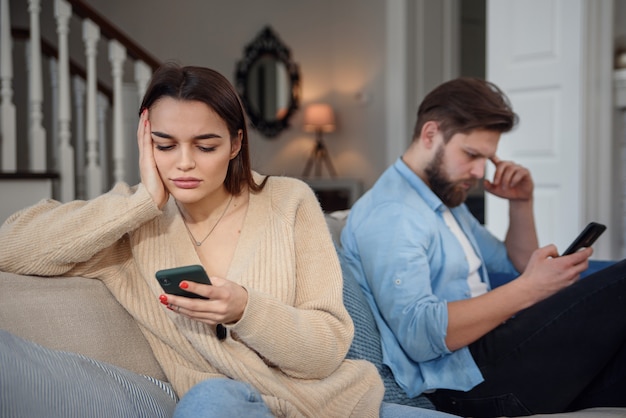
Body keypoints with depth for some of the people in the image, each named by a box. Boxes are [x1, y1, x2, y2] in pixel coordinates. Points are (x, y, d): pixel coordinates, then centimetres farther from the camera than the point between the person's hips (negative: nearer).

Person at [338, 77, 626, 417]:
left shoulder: (447, 201, 20)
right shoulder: (389, 212, -13)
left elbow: (517, 267, 29)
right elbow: (419, 334, -24)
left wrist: (521, 203, 12)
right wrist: (528, 290, -23)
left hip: (490, 357, 10)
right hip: (464, 382, -9)